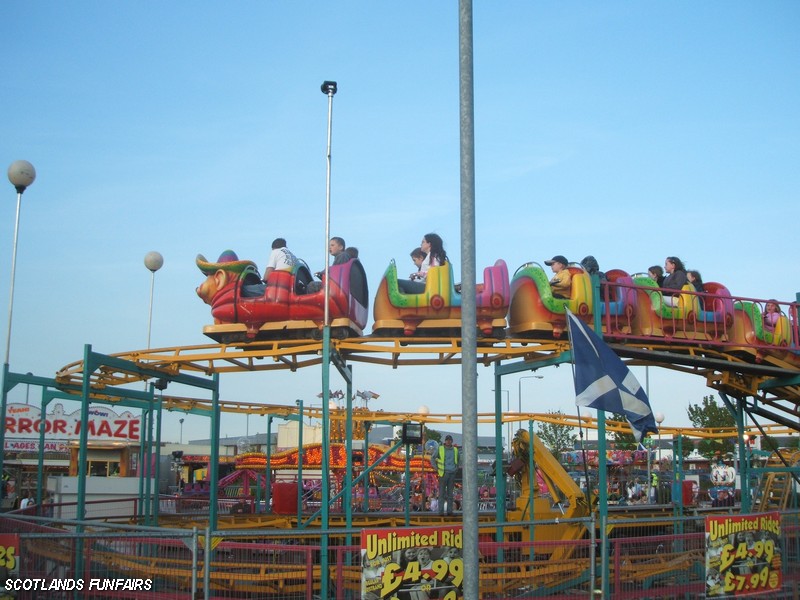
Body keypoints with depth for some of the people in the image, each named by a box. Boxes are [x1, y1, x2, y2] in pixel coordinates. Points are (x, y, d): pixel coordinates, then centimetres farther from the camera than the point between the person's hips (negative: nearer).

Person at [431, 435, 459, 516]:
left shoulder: (455, 450, 10)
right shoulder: (440, 449, -1)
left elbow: (458, 460, 27)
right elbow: (432, 459, 8)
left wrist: (457, 468, 13)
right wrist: (436, 468, -2)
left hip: (452, 473, 3)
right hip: (443, 473, -3)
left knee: (450, 493, 5)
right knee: (442, 493, -3)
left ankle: (450, 511, 8)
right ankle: (441, 511, -2)